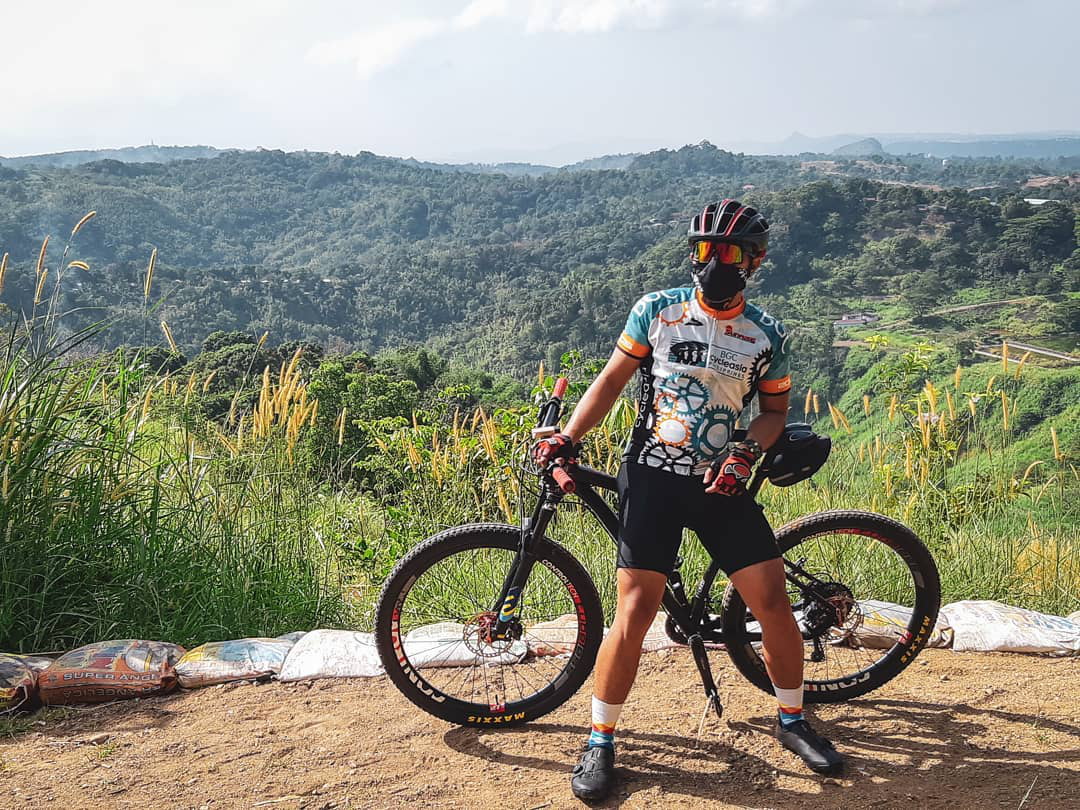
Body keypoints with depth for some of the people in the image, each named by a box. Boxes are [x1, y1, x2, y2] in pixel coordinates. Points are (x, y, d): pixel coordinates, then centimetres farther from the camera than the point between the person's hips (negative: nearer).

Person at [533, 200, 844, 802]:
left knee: (772, 599, -2)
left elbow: (775, 409, 10)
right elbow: (613, 379, 5)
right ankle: (600, 744, 10)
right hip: (653, 476, -2)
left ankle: (793, 721, 24)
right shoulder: (657, 310, -1)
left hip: (720, 483, 2)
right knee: (635, 612, -7)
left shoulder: (766, 334, 1)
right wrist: (567, 438, -5)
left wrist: (747, 454, -9)